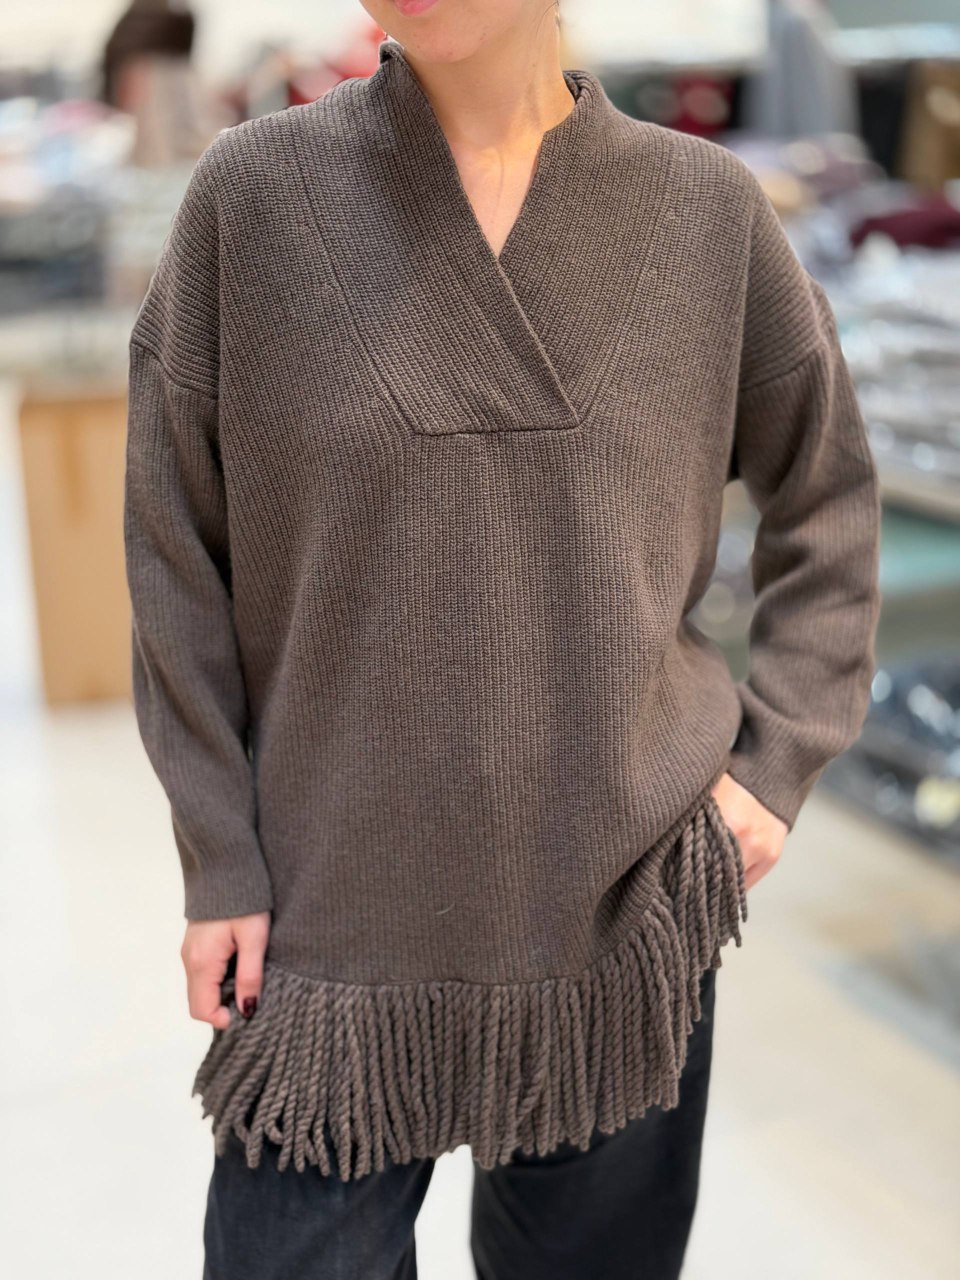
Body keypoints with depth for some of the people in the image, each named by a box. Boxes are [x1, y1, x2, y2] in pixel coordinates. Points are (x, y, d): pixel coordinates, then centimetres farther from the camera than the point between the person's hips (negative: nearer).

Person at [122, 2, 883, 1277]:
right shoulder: (254, 193, -5)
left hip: (632, 897, 2)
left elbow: (830, 498, 10)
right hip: (341, 916, -1)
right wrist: (219, 866, -3)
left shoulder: (708, 210, -1)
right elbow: (174, 552, -2)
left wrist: (779, 761, 2)